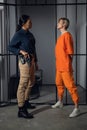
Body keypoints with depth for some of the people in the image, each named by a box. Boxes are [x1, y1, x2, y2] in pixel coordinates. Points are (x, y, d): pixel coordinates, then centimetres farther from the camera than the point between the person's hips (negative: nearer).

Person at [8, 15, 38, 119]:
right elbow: (10, 47, -9)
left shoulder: (29, 34, 13)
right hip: (24, 61, -9)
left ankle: (26, 102, 35)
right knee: (23, 85, -8)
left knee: (31, 82, 19)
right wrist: (21, 51, -22)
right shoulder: (19, 34, -10)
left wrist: (35, 61, 20)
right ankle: (21, 110, -4)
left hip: (31, 61, 9)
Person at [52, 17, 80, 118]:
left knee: (70, 86, -6)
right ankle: (60, 102, 37)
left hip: (66, 67, -10)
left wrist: (68, 65, -11)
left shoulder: (67, 35, -14)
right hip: (59, 66, 10)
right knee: (59, 84, 20)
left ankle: (77, 108, 0)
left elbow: (70, 53, -16)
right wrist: (59, 64, 18)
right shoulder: (61, 36, 14)